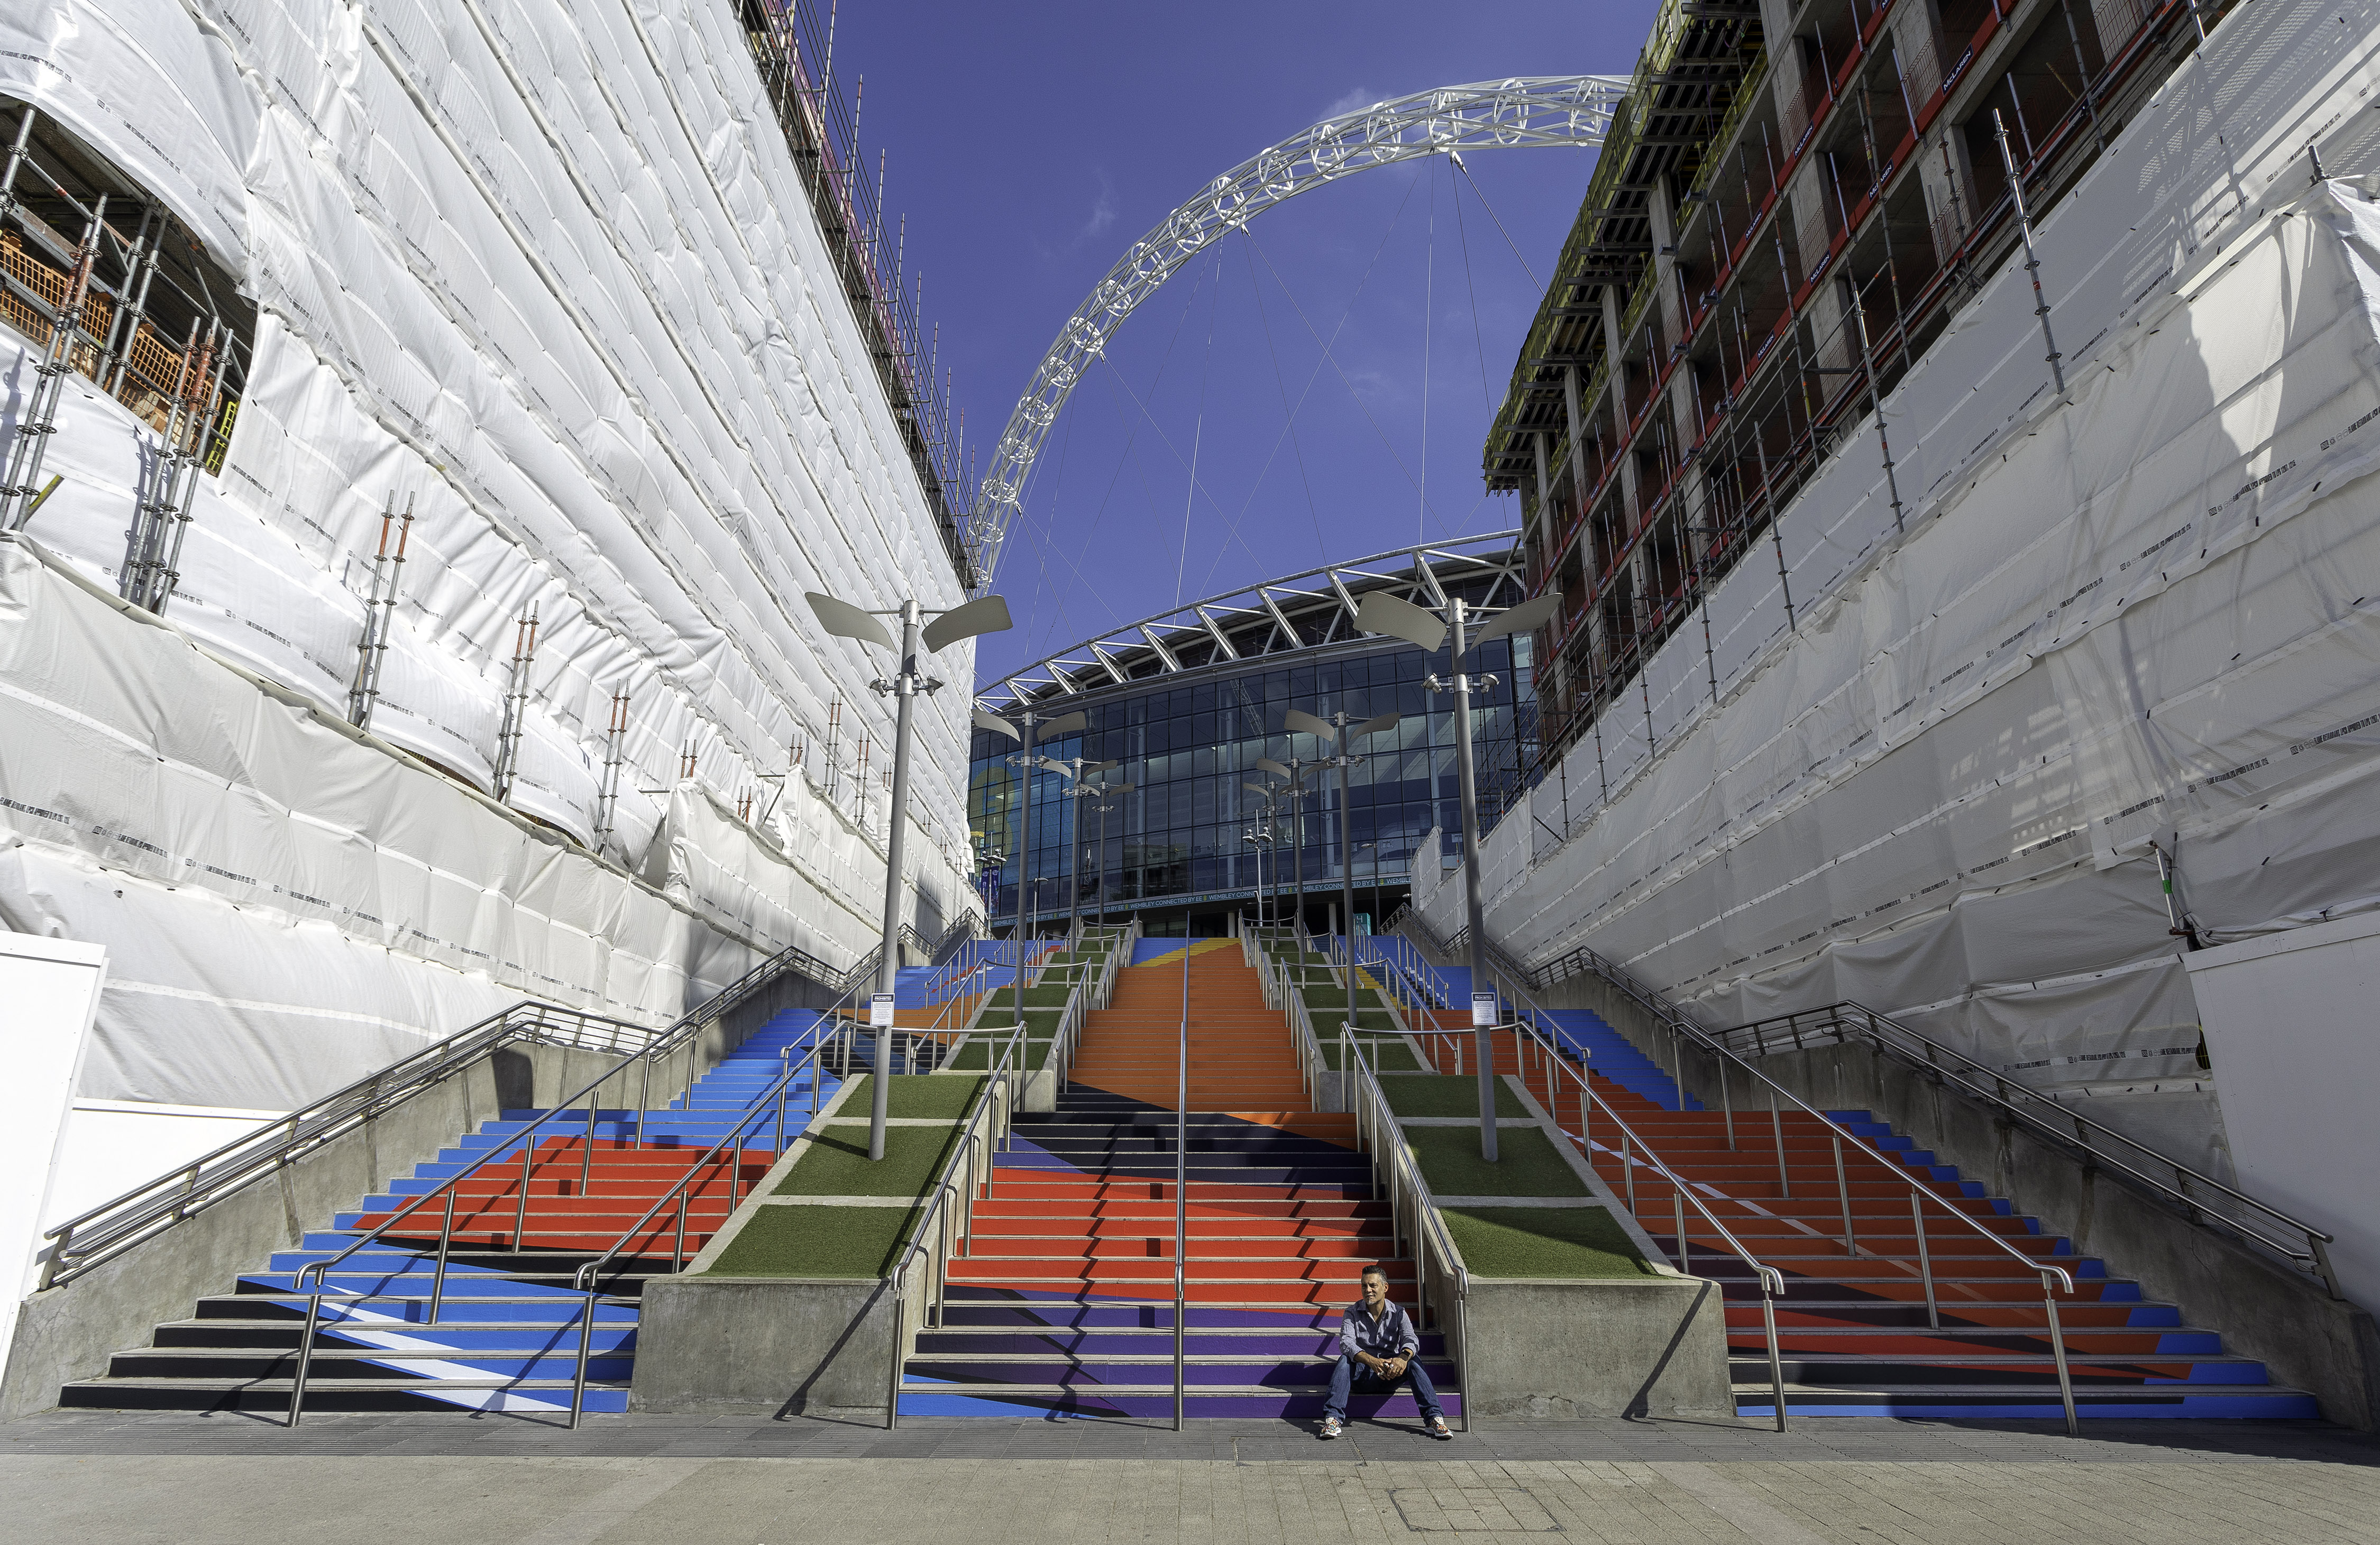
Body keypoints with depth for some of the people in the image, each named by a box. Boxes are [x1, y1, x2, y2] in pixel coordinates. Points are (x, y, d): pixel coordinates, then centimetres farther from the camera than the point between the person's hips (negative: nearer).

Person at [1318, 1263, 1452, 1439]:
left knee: (1413, 1360, -27)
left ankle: (1434, 1419, -33)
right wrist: (1371, 1361, -37)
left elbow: (1411, 1339, -14)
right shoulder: (1353, 1312, 0)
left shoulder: (1398, 1313, 4)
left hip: (1389, 1376, 1)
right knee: (1345, 1359, -31)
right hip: (1362, 1374, -1)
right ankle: (1333, 1419, -38)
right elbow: (1346, 1342, -17)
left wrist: (1403, 1357, -40)